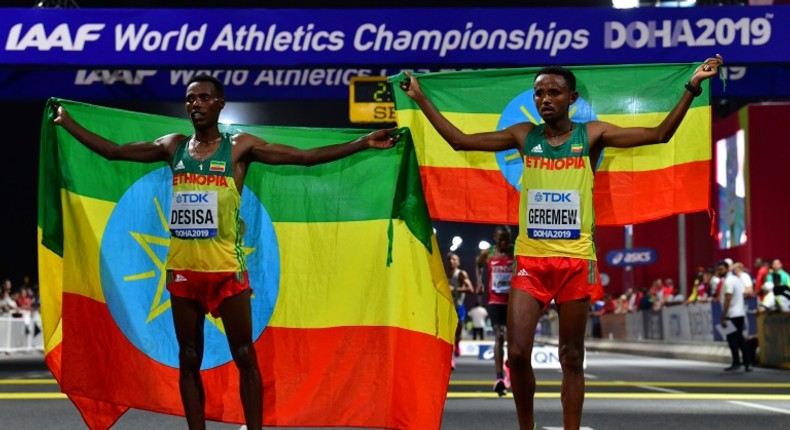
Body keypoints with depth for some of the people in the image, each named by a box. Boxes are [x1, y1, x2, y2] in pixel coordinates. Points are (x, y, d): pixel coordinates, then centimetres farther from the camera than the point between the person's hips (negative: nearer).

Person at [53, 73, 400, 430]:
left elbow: (305, 156, -5)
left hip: (226, 269, -4)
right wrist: (67, 122, 18)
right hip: (182, 269, 4)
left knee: (244, 357, -1)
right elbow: (112, 150, 17)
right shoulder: (173, 147, 9)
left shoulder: (240, 146, -1)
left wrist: (363, 143, -11)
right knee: (189, 361, 8)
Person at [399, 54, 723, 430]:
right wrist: (420, 98, 8)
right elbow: (460, 141, 10)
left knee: (571, 359, 5)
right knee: (517, 354, -6)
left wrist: (691, 88, -8)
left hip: (575, 260, -1)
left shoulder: (592, 135, 2)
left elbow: (659, 134, -1)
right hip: (530, 259, 1)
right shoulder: (523, 135, 7)